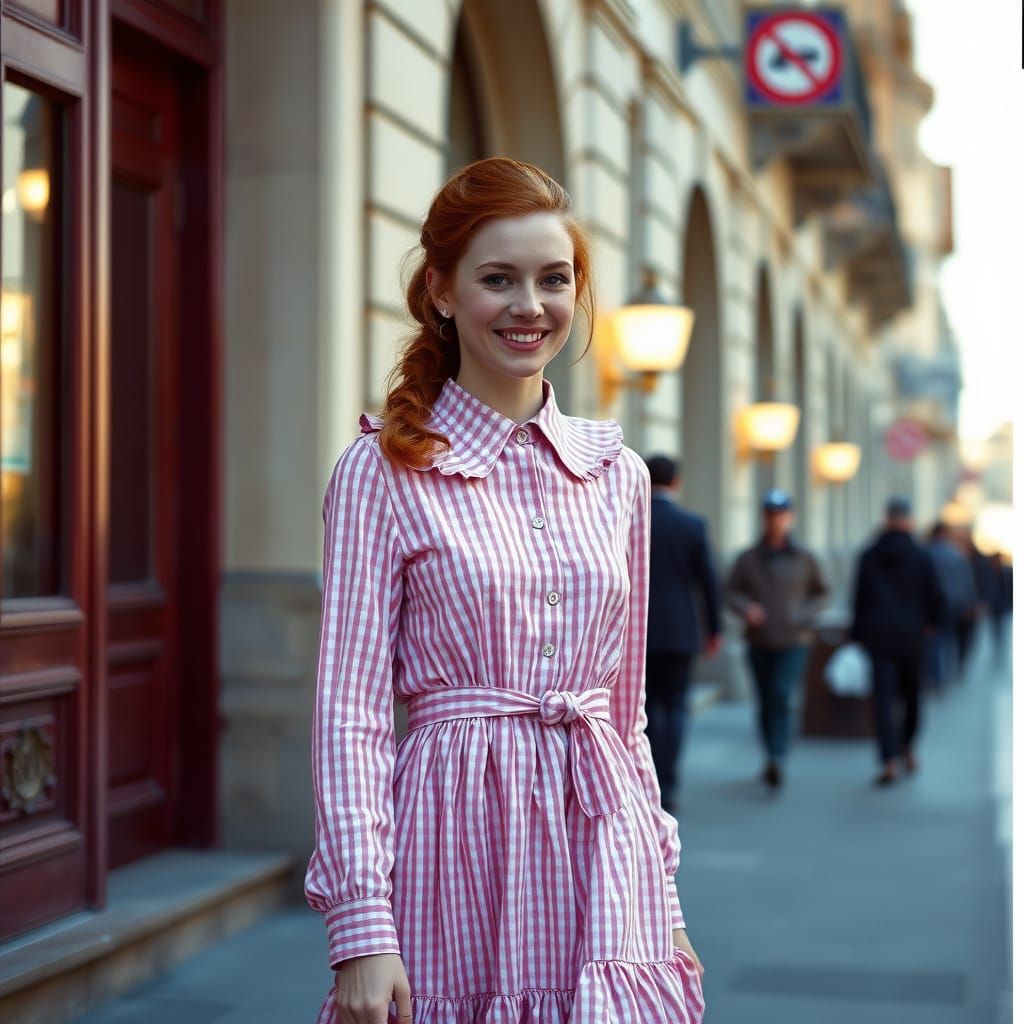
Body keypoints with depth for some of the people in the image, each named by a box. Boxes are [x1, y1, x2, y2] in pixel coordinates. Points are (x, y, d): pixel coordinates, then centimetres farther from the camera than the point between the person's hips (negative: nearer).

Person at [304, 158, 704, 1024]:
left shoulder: (617, 473, 10)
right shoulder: (385, 470, -3)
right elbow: (350, 707, -6)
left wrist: (665, 902, 14)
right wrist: (361, 928, -13)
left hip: (601, 837, 4)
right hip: (457, 835, -3)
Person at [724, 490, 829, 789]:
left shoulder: (804, 558, 1)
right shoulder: (748, 559, 1)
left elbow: (820, 593, 12)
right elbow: (731, 592, 5)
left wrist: (805, 615, -6)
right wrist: (745, 607, -16)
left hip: (793, 642, -2)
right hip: (759, 642, 2)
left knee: (782, 695, -19)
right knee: (766, 703, 9)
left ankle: (777, 759, -27)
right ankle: (772, 757, 25)